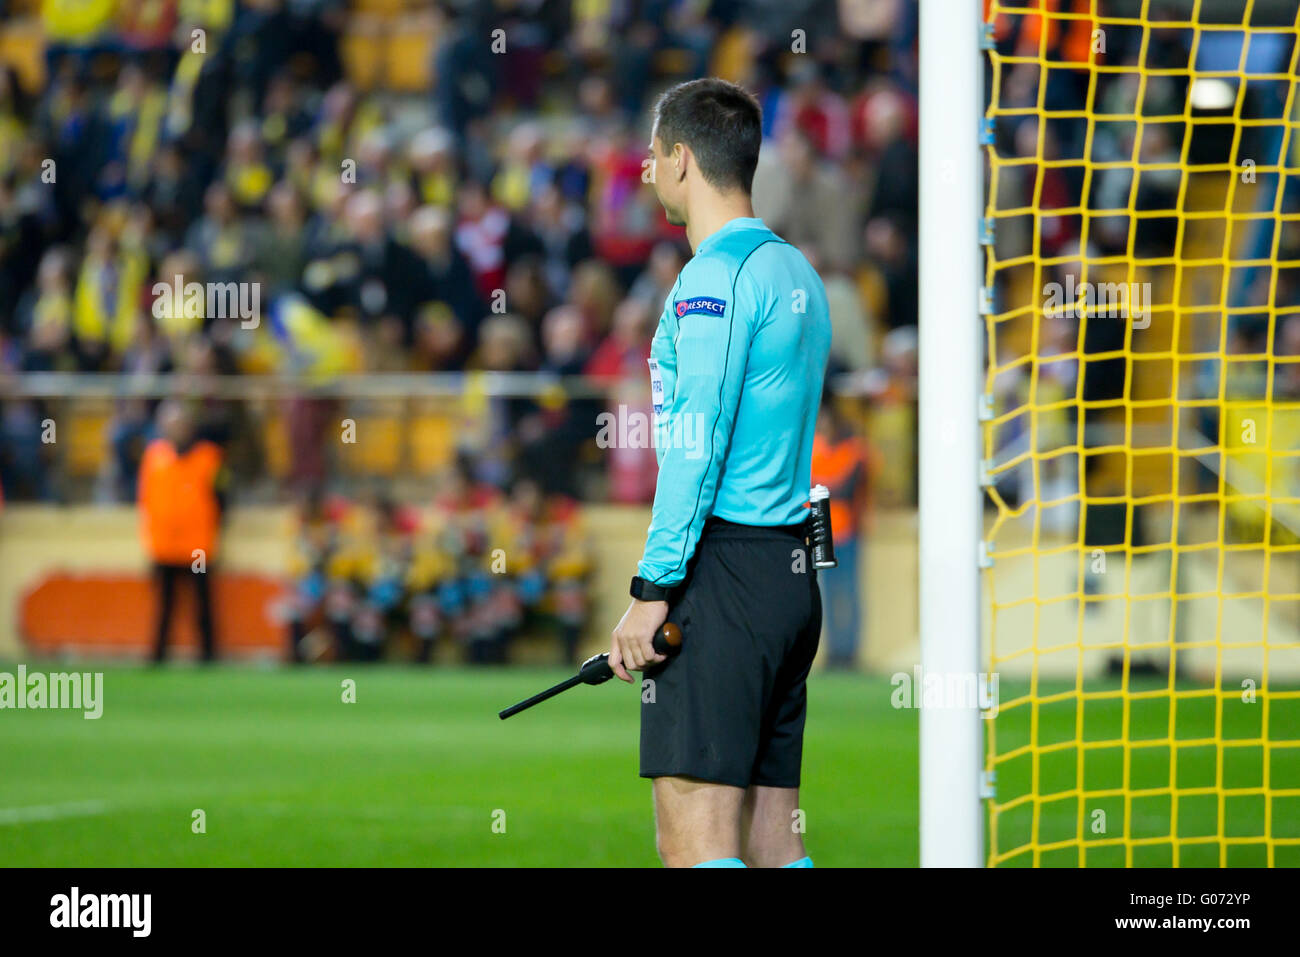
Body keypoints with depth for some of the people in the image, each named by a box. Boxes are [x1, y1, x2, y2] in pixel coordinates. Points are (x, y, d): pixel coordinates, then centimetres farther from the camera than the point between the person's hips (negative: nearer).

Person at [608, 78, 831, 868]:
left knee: (695, 836, -11)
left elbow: (695, 447, -16)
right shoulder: (796, 272, 17)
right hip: (792, 569, 9)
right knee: (770, 832, 8)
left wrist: (652, 590, -15)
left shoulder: (716, 276, -11)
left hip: (722, 569, -9)